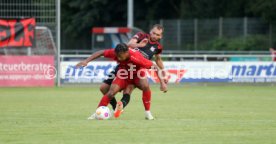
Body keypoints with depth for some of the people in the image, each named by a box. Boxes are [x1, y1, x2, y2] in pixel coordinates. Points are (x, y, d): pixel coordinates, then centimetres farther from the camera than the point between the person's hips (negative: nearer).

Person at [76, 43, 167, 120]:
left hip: (137, 74, -2)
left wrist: (162, 82, -36)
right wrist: (86, 61, -16)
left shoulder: (137, 57, -40)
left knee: (145, 86, -32)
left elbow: (155, 67, -33)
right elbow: (101, 53, -12)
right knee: (111, 92, -18)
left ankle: (148, 112, -15)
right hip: (123, 74, 2)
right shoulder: (115, 53, -30)